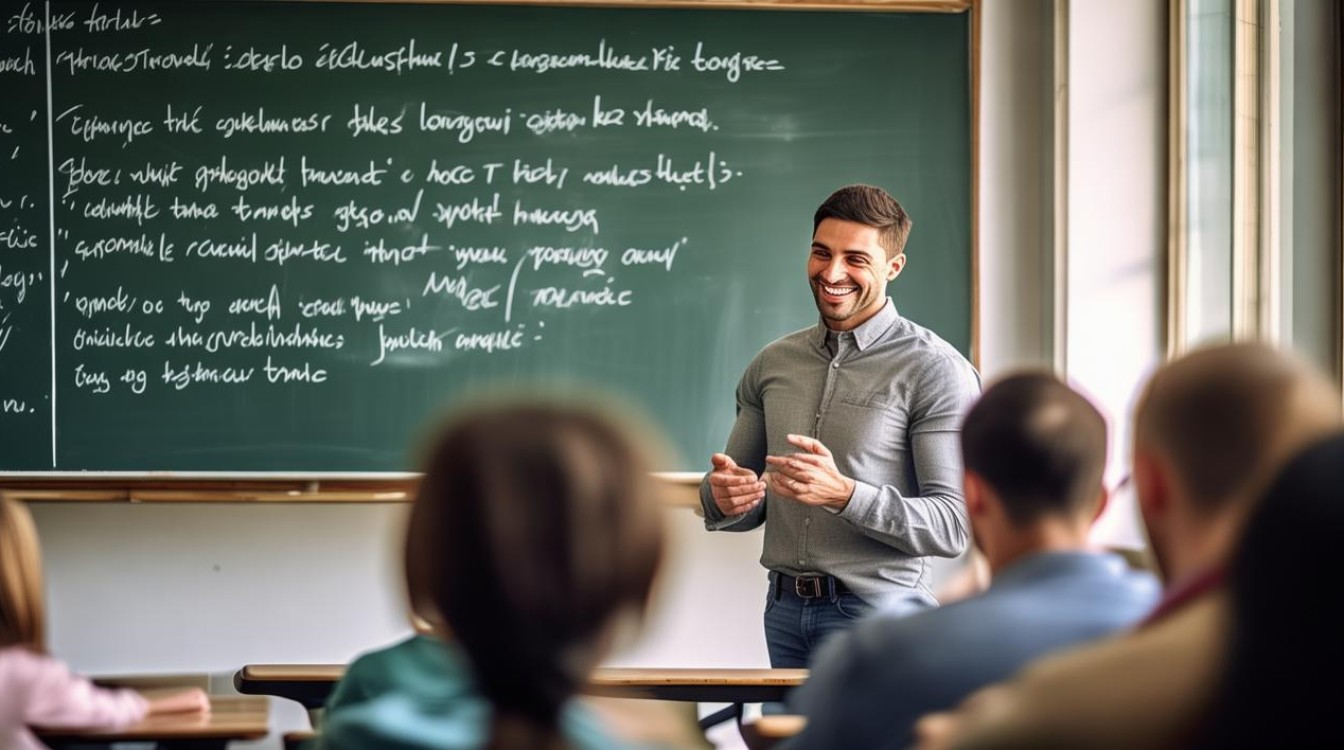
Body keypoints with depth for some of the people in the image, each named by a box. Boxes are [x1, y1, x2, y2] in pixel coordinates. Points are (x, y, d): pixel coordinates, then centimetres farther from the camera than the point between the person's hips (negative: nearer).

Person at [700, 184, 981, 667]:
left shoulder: (935, 370, -7)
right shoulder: (772, 365, 11)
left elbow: (952, 526, -14)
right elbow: (741, 506, 17)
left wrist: (844, 494, -26)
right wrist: (723, 498, -7)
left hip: (879, 610, -5)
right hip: (786, 612, 5)